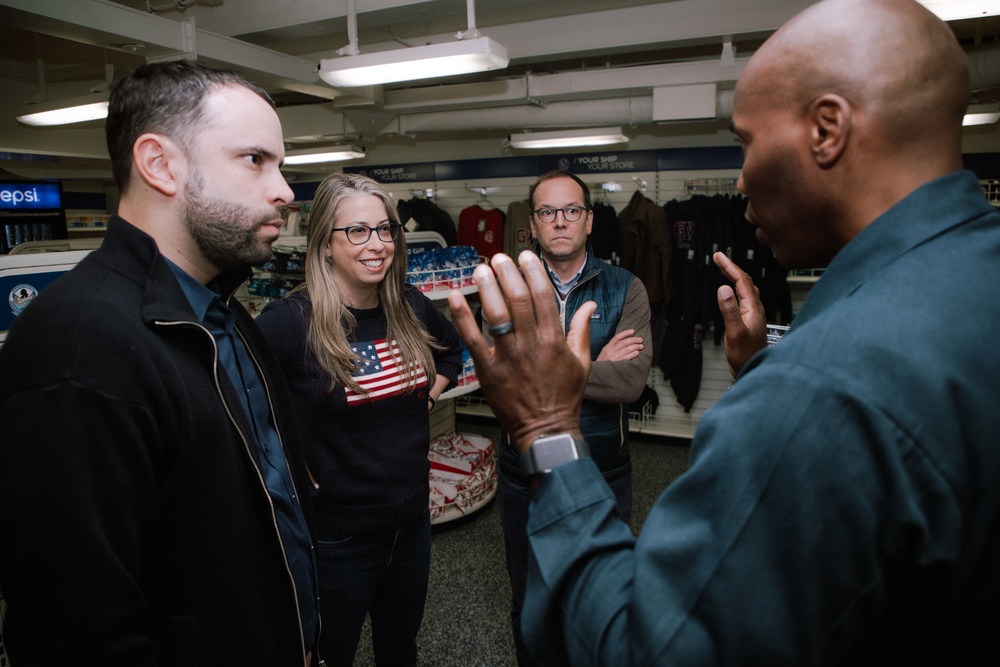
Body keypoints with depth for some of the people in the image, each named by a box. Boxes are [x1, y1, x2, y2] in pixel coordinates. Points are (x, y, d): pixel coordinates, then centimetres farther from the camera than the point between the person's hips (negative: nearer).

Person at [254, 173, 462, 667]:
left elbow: (452, 349, 18)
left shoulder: (411, 308, -2)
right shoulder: (291, 321, -21)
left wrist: (426, 397, 4)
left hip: (411, 521, 5)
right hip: (336, 537, -5)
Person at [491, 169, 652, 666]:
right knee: (528, 600, 23)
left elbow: (632, 381, -20)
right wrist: (595, 366, -18)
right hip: (524, 470, 1)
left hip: (603, 472, 0)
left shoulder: (625, 290, -6)